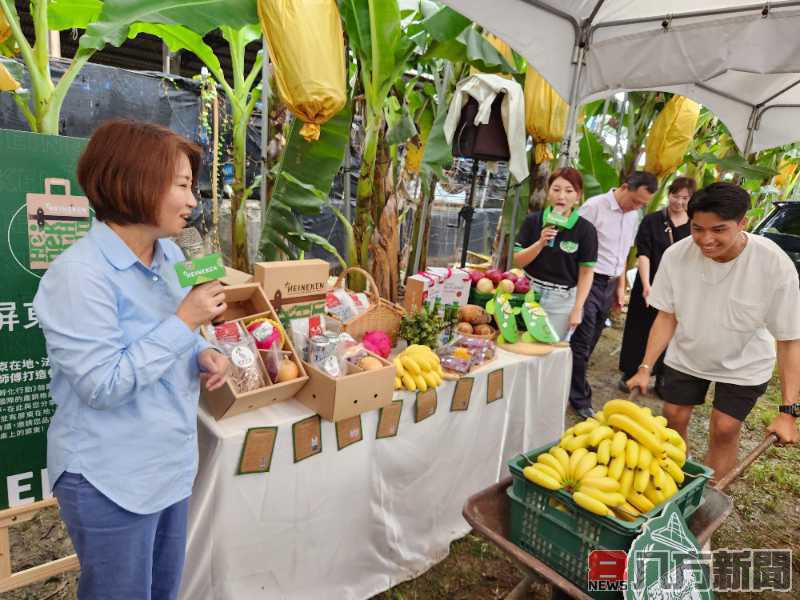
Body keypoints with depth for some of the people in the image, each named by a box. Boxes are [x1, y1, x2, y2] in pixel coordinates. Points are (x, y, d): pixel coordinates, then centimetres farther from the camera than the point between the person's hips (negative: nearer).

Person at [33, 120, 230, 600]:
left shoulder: (170, 254, 1)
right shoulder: (79, 274, -23)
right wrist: (185, 321, -26)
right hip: (112, 479, -7)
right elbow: (102, 386, -25)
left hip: (172, 463, 8)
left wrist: (203, 355, -7)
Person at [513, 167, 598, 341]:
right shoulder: (533, 220, -2)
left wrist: (577, 309, -8)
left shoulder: (586, 229, -8)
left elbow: (586, 273, -5)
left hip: (562, 300, -2)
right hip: (530, 292, 2)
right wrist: (540, 243, -18)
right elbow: (518, 261, -3)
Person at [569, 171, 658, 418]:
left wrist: (620, 286, 18)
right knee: (582, 343, -2)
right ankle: (580, 398, 11)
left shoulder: (633, 216, 11)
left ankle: (570, 384, 27)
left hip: (610, 285, 7)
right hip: (589, 282, -7)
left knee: (590, 342, 13)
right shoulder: (594, 206, -12)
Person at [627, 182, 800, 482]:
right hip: (685, 357, 2)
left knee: (725, 429, -2)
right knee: (674, 418, 7)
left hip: (743, 365, -2)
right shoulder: (676, 255, -24)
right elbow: (667, 316, -10)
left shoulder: (776, 265, -28)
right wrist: (646, 367, -14)